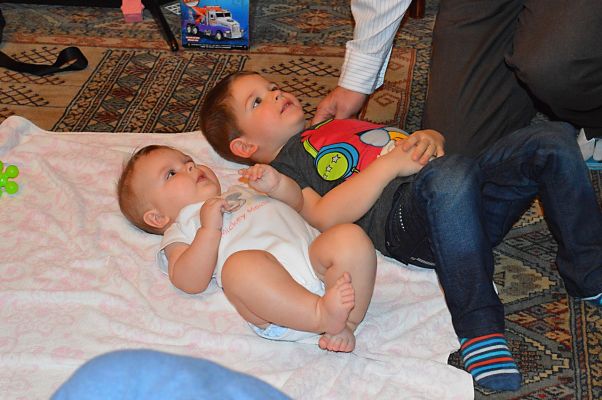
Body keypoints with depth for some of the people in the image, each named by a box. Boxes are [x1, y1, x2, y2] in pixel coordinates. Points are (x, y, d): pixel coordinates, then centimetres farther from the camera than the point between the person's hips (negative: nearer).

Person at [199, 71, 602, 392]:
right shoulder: (284, 165, 13)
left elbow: (411, 144, 34)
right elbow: (326, 216, -7)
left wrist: (426, 139, 9)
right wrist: (389, 163, -11)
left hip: (476, 204, 8)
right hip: (406, 218, -7)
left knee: (553, 139, -10)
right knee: (450, 174, -41)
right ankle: (478, 324, -31)